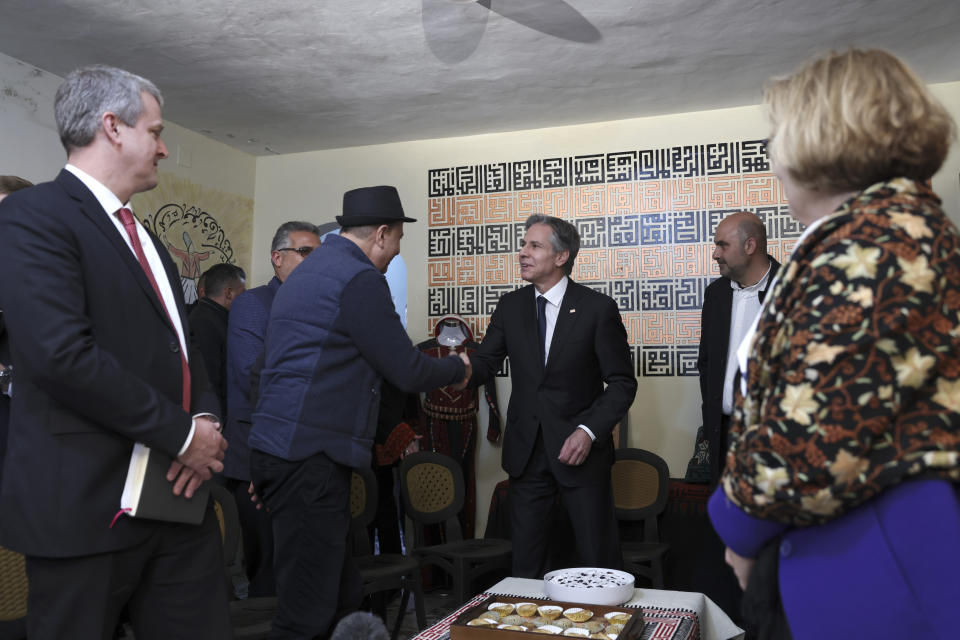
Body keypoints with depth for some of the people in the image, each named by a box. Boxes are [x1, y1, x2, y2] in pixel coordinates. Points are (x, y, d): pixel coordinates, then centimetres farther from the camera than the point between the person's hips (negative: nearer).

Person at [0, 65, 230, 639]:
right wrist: (181, 432, -16)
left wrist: (205, 418, -1)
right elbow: (62, 354, -22)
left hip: (177, 491, 8)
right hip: (87, 504, -7)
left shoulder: (144, 236, 19)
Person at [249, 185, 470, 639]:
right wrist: (458, 369, 8)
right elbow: (407, 372, -10)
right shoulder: (359, 277, -12)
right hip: (310, 456, -10)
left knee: (341, 600, 15)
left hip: (283, 447, 10)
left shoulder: (313, 268, 19)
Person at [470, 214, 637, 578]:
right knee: (525, 564, 12)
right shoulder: (510, 307, 6)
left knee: (599, 562, 7)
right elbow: (485, 364, 2)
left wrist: (590, 432, -17)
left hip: (579, 450, -3)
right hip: (526, 452, 3)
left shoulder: (597, 308, -6)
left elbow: (622, 382, -5)